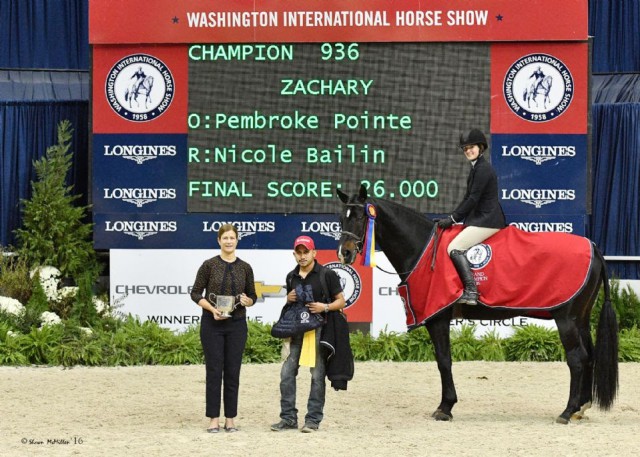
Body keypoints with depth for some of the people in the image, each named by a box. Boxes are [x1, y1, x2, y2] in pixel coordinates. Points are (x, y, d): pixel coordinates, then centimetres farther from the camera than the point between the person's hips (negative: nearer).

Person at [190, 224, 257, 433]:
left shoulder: (245, 268, 5)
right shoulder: (209, 265, -2)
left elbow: (253, 296, 12)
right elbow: (196, 293, 0)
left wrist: (247, 301, -11)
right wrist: (212, 308, -15)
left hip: (237, 324, 2)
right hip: (212, 324, -2)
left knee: (233, 372, 4)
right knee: (214, 371, -1)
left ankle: (230, 419, 10)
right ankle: (214, 419, 4)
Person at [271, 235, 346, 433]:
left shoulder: (327, 274, -3)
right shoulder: (292, 277, 13)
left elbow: (341, 301, 0)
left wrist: (325, 307, -18)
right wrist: (289, 299, 2)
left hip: (319, 328, -5)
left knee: (317, 375, 0)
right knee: (287, 373, 1)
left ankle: (313, 419, 5)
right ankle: (288, 417, 7)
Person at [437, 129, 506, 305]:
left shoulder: (483, 169, -14)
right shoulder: (477, 168, 18)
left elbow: (473, 199, -17)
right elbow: (469, 198, 21)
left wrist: (453, 218, -13)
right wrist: (453, 218, 13)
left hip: (487, 220, -11)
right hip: (481, 218, 11)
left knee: (454, 248, -17)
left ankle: (471, 291, -24)